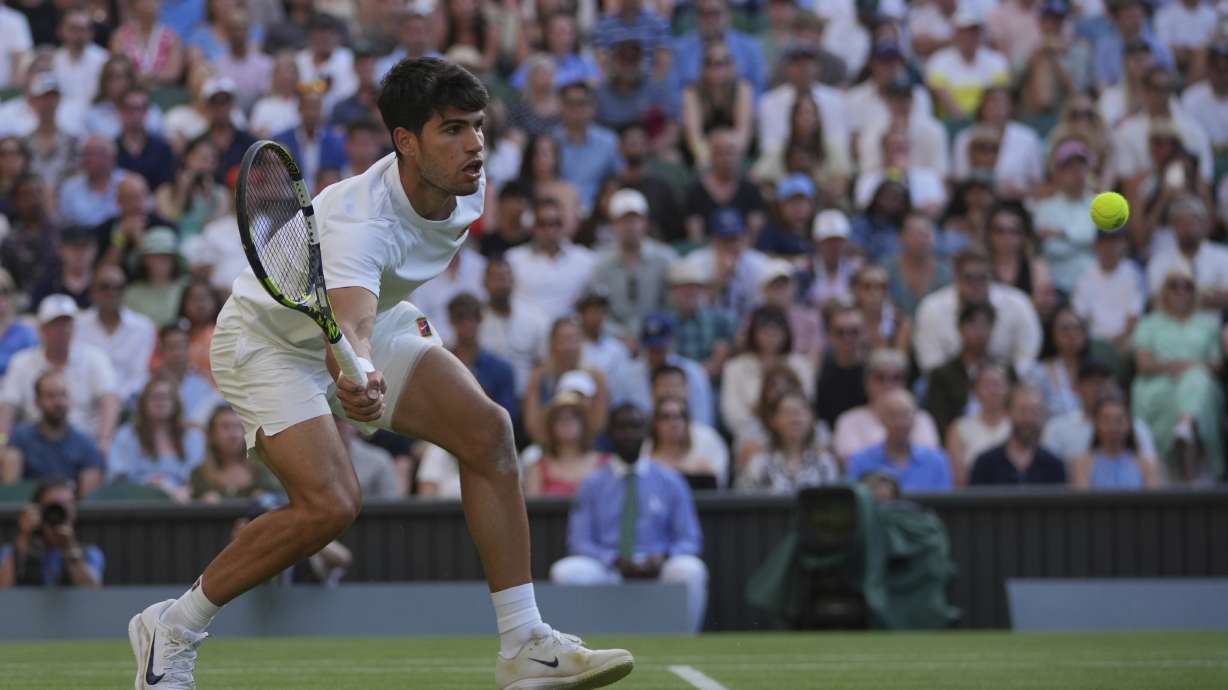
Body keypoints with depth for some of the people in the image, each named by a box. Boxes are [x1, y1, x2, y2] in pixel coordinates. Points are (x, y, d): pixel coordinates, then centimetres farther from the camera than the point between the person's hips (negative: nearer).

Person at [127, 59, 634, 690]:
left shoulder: (468, 188, -15)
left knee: (487, 430, -11)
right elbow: (346, 326, -58)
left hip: (373, 323, 8)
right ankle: (170, 631, -6)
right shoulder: (358, 220, -40)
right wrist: (355, 378, -80)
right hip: (269, 338, -8)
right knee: (329, 504, -25)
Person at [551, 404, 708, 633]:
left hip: (657, 569, -1)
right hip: (606, 571, 1)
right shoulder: (592, 485, 12)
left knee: (690, 570, -32)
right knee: (565, 571, -28)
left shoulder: (670, 482, 12)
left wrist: (662, 559, -14)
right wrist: (614, 561, -14)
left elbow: (689, 540, 9)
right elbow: (579, 542, 6)